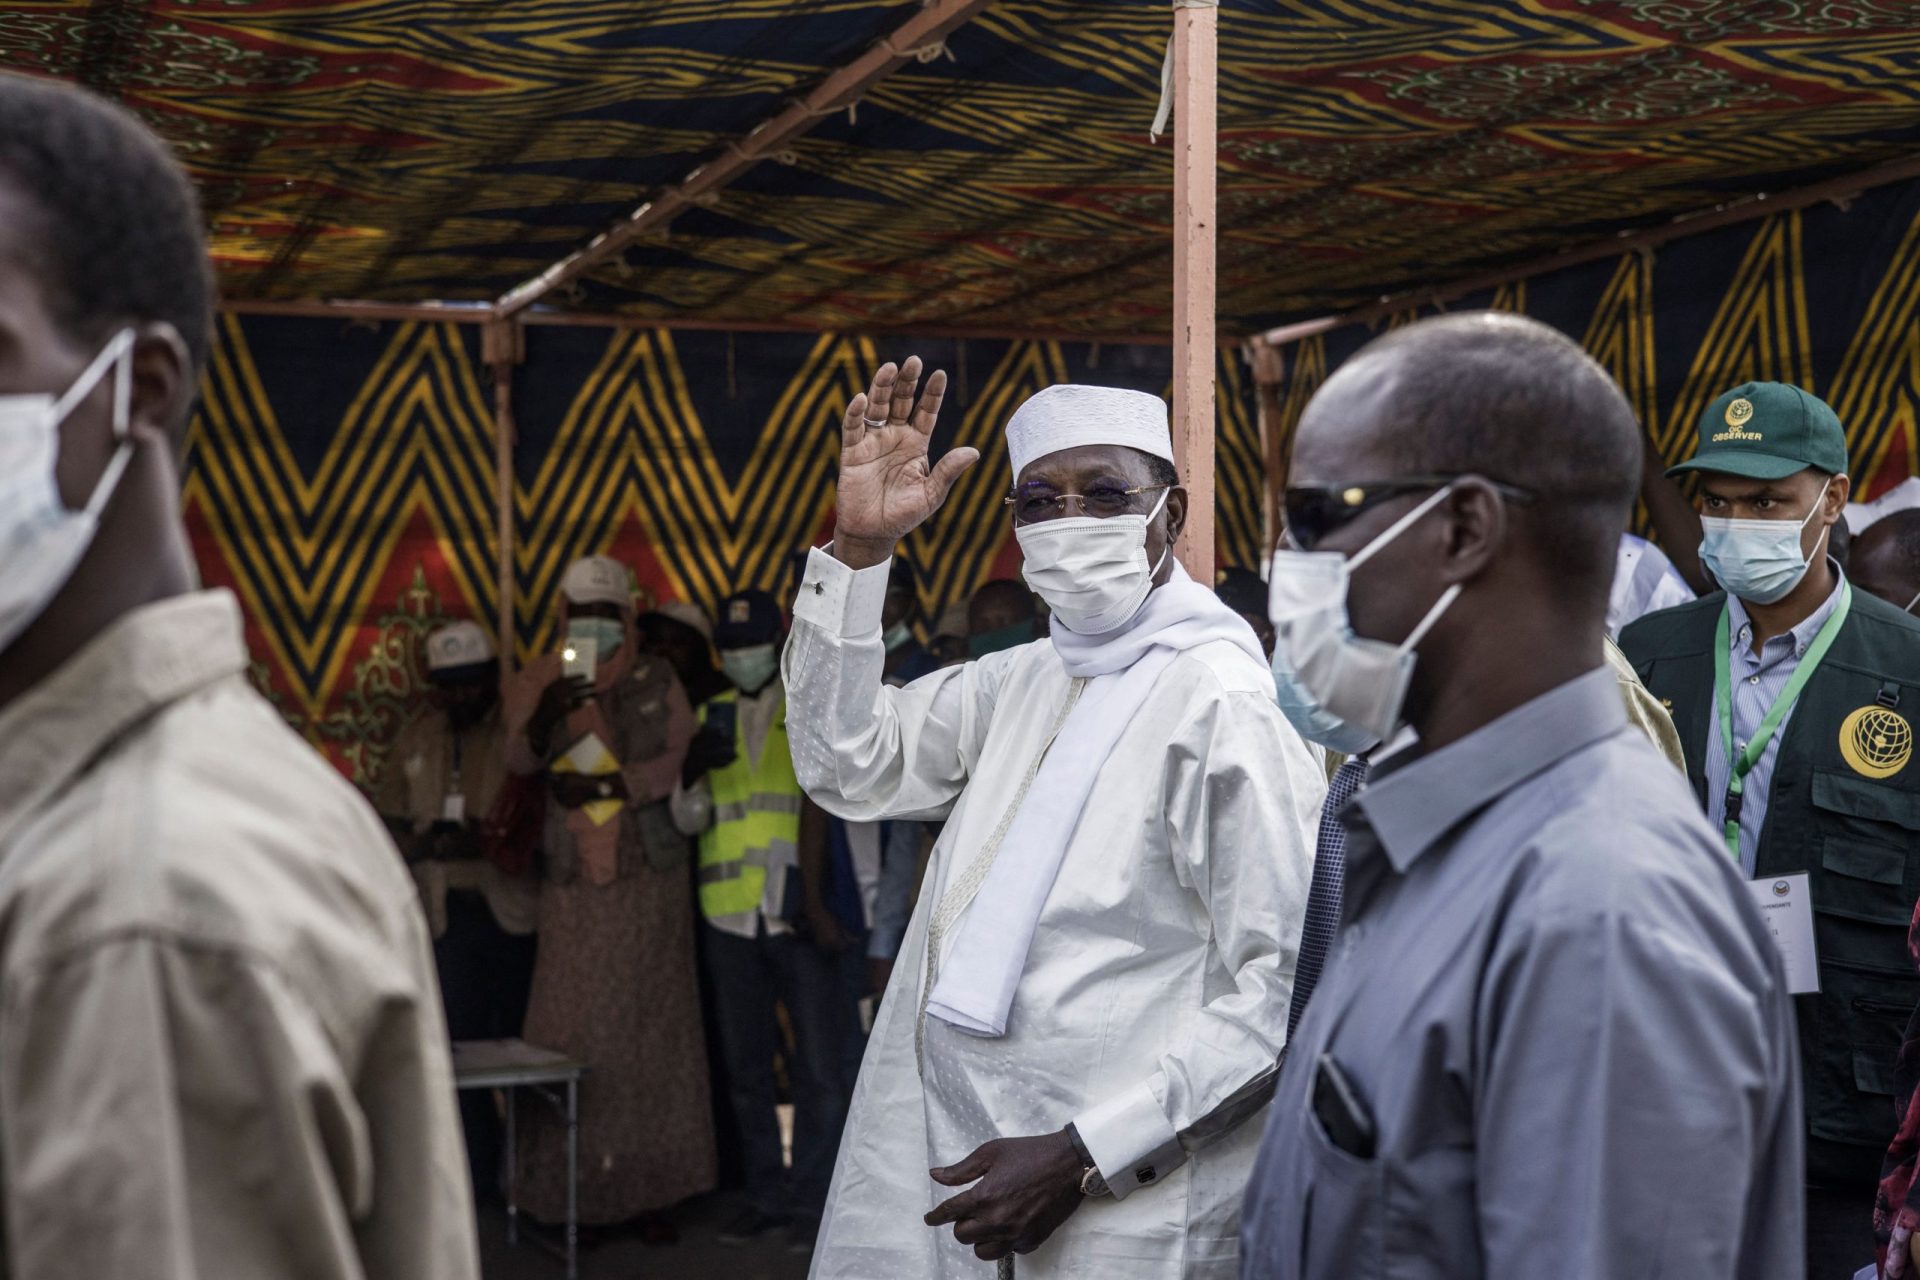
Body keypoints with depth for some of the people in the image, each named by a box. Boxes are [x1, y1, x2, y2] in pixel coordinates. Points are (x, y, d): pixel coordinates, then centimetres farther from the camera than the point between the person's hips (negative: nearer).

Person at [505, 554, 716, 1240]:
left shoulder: (656, 680, 5)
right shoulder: (542, 680, 8)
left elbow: (682, 758, -4)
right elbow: (518, 760, -5)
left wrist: (606, 786, -13)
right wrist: (545, 714, -25)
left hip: (650, 881, -1)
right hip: (575, 888, 1)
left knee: (651, 1034, 1)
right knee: (571, 1039, -4)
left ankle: (647, 1190, 7)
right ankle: (572, 1193, 2)